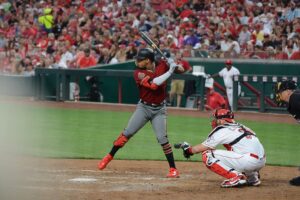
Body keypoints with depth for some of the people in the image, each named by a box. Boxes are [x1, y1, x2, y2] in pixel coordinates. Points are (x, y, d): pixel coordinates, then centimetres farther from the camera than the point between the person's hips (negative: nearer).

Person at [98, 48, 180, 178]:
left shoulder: (162, 65, -6)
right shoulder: (139, 73, -15)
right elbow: (153, 84, -30)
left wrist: (173, 64, -20)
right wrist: (170, 71, -31)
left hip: (159, 109, 0)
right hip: (143, 107, 0)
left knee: (162, 138, -10)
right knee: (127, 133, -3)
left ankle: (173, 169, -4)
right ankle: (109, 157, 12)